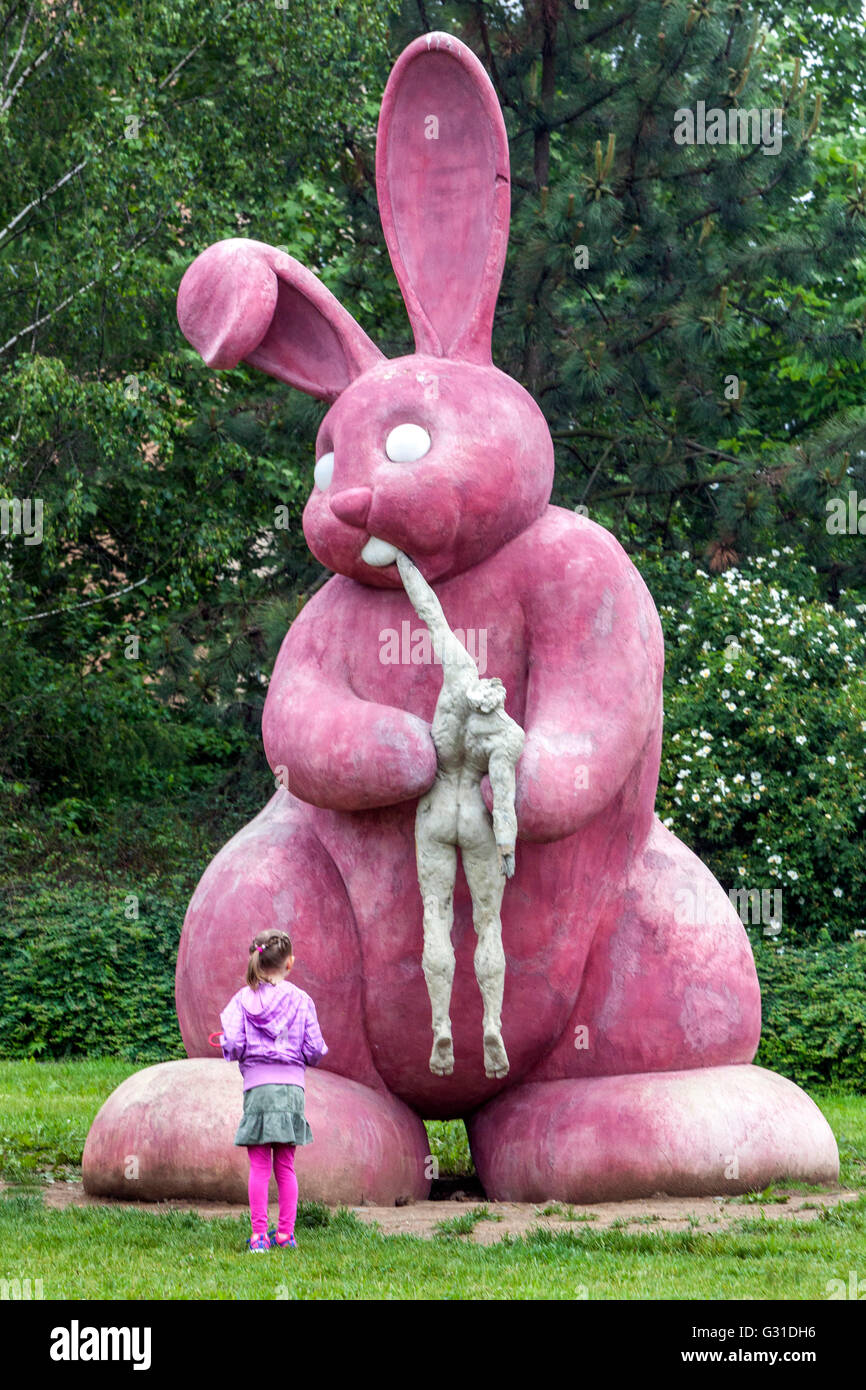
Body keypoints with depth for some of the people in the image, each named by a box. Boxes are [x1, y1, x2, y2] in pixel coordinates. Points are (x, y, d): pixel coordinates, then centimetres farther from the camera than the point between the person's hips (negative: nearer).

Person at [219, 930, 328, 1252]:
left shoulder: (243, 999, -1)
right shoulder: (301, 1000, 2)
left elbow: (233, 1046, -9)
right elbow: (314, 1050, 0)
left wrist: (230, 1049, 14)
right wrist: (311, 1056, 22)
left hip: (257, 1085, -1)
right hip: (292, 1084, 1)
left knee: (259, 1167, 0)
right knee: (286, 1167, 8)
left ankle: (259, 1234, -3)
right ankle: (285, 1233, 8)